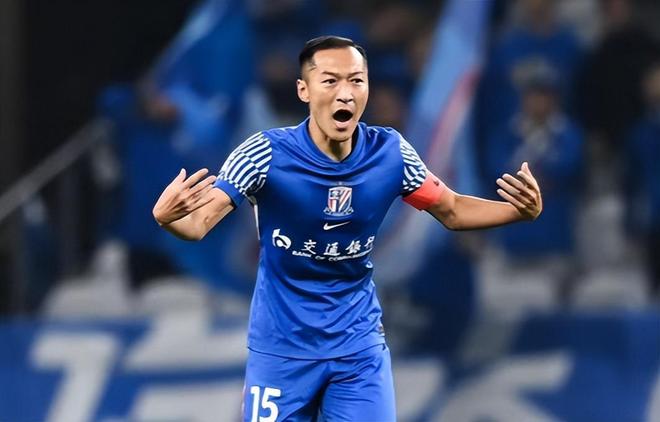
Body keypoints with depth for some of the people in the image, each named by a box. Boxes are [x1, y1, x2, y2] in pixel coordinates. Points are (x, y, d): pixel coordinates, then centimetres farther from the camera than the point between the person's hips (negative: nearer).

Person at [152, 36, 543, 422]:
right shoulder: (268, 153, -19)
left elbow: (452, 211, 4)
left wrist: (521, 210, -13)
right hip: (282, 347, -2)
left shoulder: (390, 152, -10)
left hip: (359, 342, 2)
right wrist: (166, 215, -47)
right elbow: (198, 223, -23)